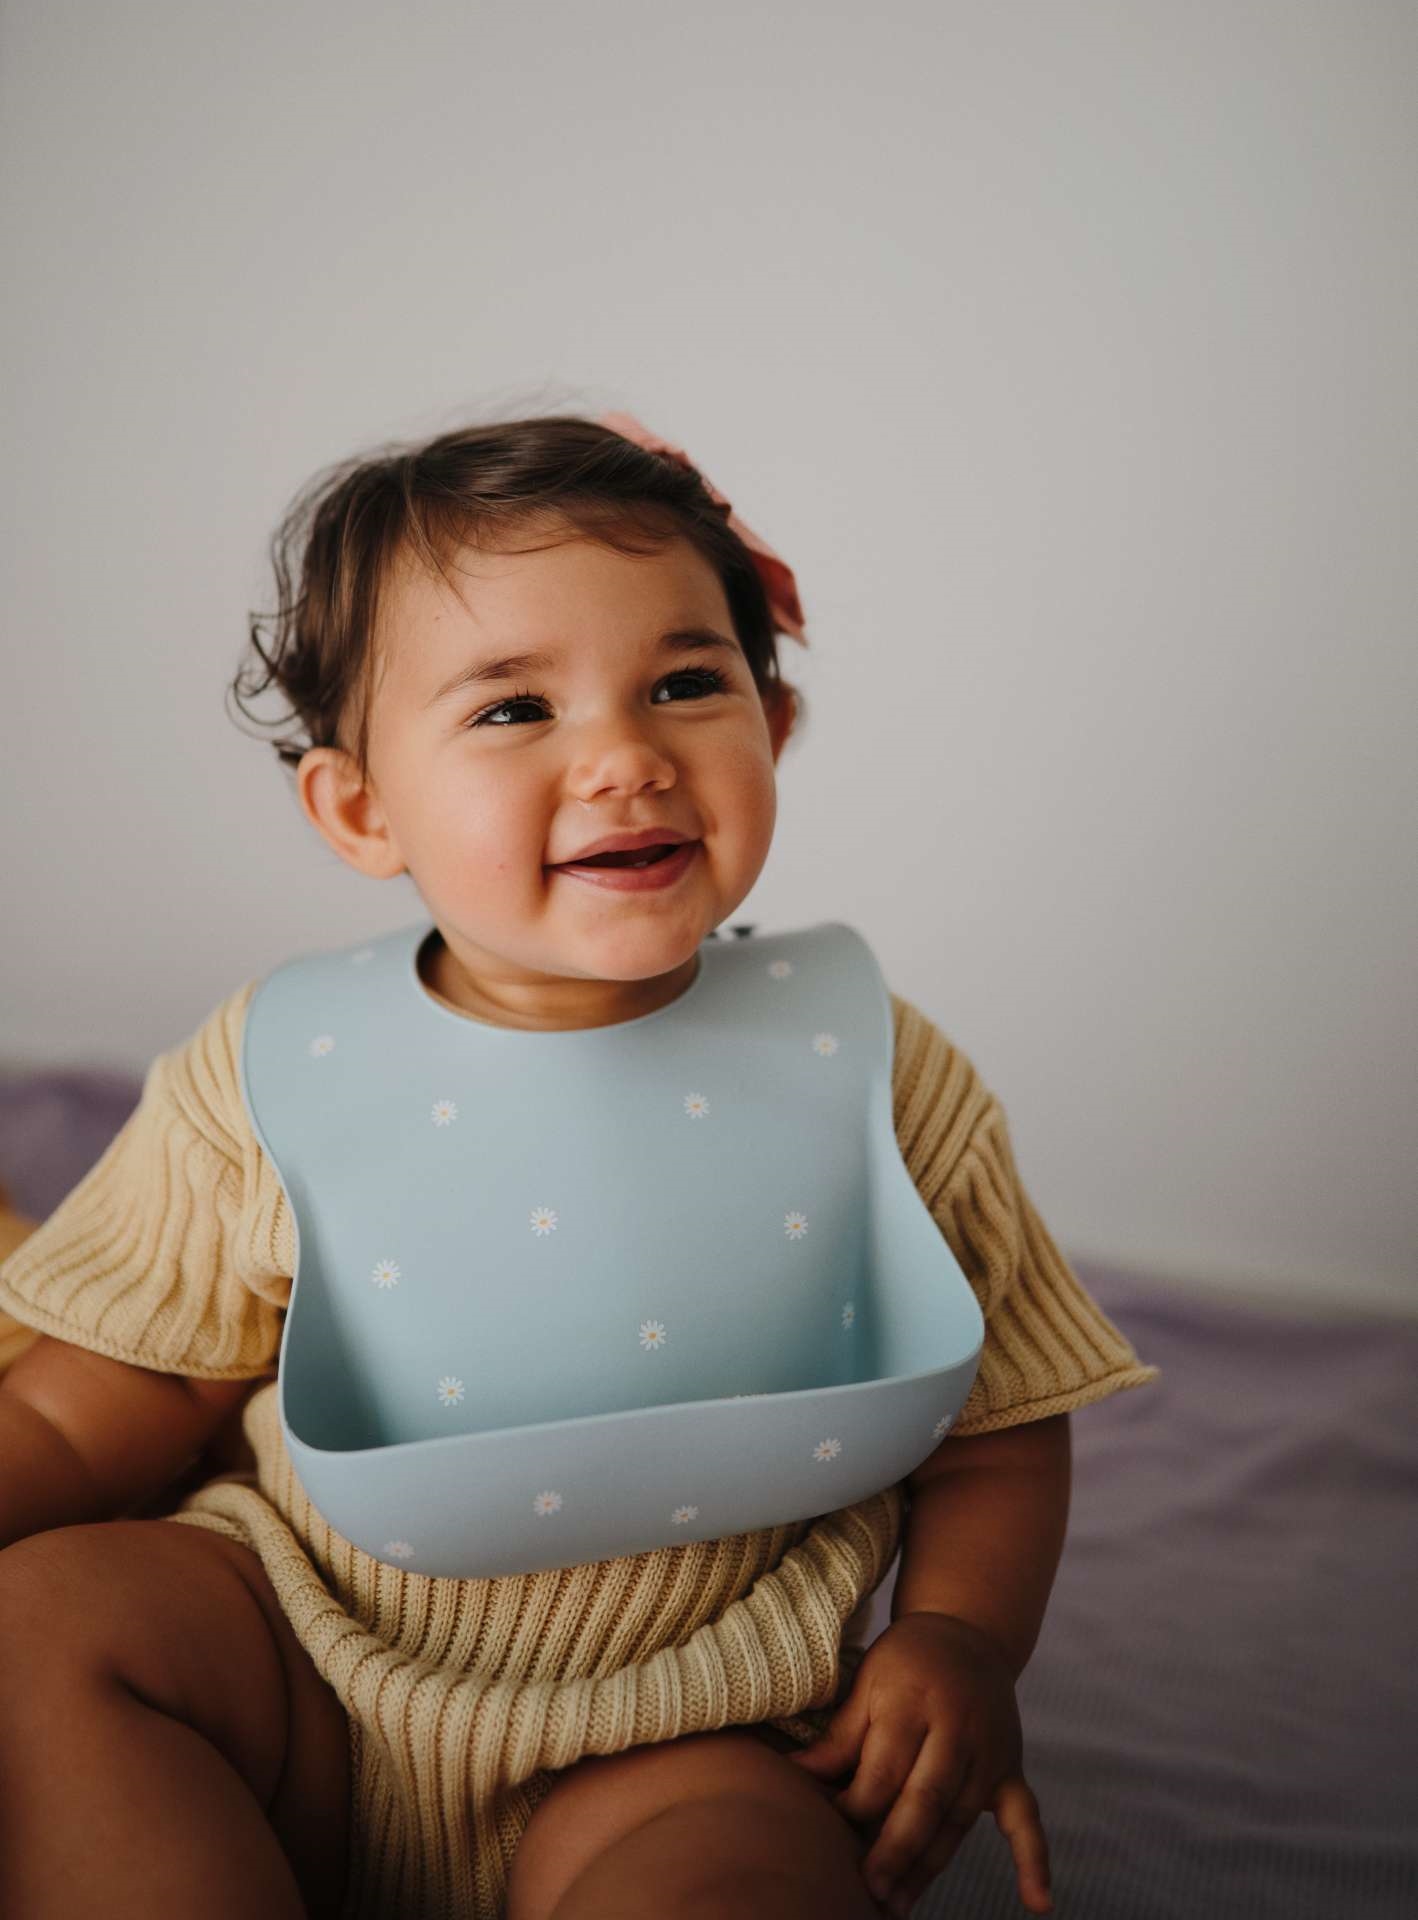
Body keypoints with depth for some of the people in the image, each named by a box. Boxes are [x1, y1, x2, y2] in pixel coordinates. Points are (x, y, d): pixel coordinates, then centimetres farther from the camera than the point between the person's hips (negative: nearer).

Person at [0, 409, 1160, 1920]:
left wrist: (959, 1635, -13)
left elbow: (993, 1430, 4)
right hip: (309, 1678, 3)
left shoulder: (873, 1074, -5)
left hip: (686, 1734, -2)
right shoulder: (272, 1072, -5)